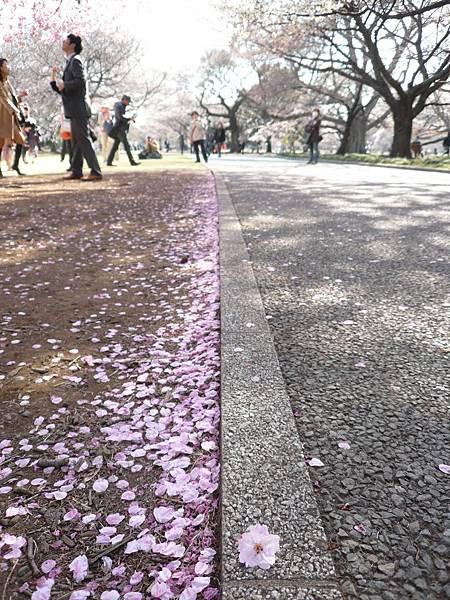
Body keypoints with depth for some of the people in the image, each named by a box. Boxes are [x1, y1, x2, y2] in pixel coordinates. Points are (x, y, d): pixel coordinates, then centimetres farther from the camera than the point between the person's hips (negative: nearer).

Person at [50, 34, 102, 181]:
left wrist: (64, 84, -12)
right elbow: (64, 90, 26)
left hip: (79, 108, -10)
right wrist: (54, 80, 12)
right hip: (74, 109, 10)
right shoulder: (71, 62, 23)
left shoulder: (76, 60, -6)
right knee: (76, 141, 10)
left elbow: (81, 81, -22)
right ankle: (76, 171, 14)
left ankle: (95, 172, -13)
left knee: (83, 140, -12)